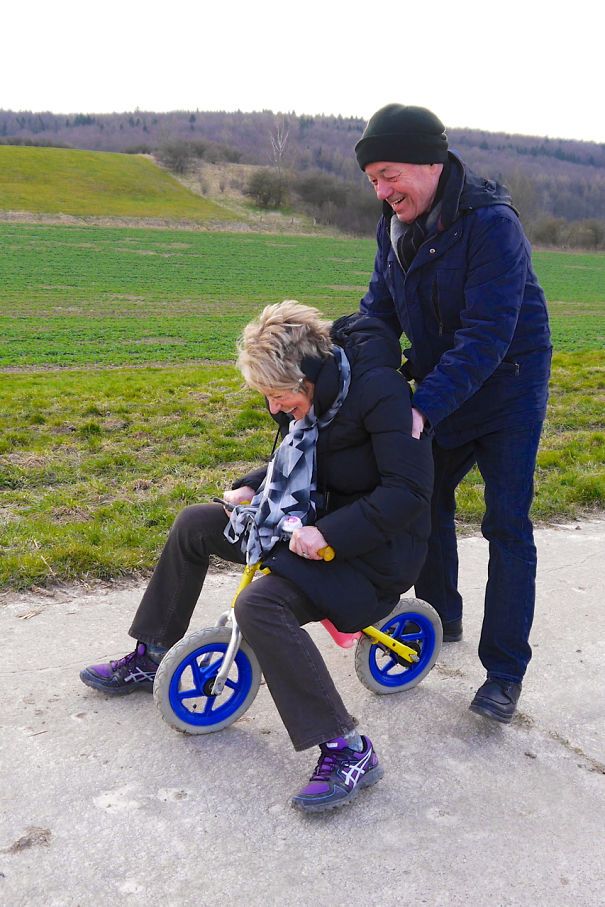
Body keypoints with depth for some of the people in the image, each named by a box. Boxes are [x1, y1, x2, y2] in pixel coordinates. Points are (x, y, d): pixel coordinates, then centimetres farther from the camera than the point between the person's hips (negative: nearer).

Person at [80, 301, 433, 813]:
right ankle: (149, 659, 23)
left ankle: (347, 750, -23)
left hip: (373, 548, -9)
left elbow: (410, 492, -27)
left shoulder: (377, 390, -24)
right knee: (195, 525, 8)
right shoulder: (318, 389, 2)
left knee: (259, 605, -32)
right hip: (320, 522, 9)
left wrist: (329, 534, -31)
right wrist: (251, 486, 2)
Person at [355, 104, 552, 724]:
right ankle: (440, 617, 35)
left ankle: (505, 671, 6)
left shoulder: (491, 224, -26)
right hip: (441, 388, 7)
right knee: (426, 497, 14)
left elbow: (485, 336, -31)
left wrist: (424, 408, -37)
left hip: (507, 389, -7)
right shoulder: (396, 226, -2)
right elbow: (380, 308, 2)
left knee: (506, 526, -5)